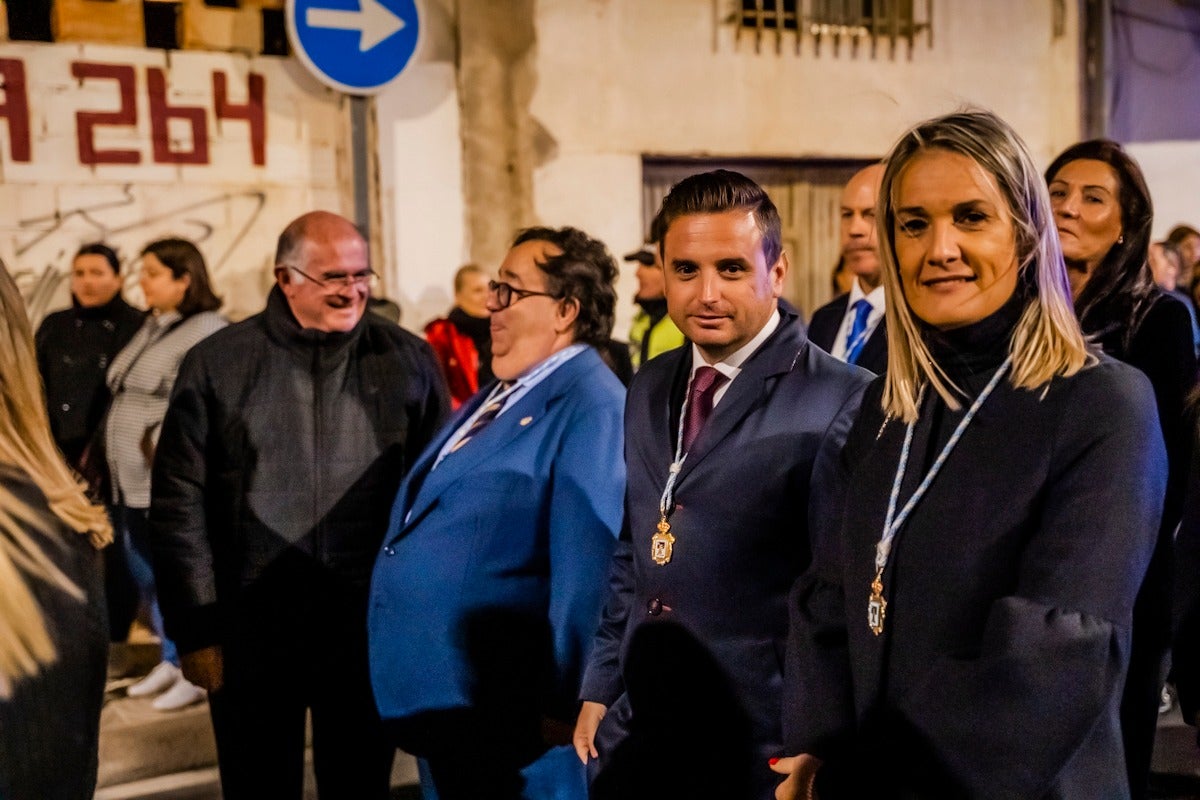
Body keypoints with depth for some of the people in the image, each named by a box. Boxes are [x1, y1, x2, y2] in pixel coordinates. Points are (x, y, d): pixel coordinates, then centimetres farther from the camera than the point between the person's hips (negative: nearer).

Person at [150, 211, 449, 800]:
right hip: (251, 638, 0)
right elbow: (179, 507, -1)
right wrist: (195, 633, -4)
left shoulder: (408, 362, 1)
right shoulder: (217, 364, -1)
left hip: (369, 634, 1)